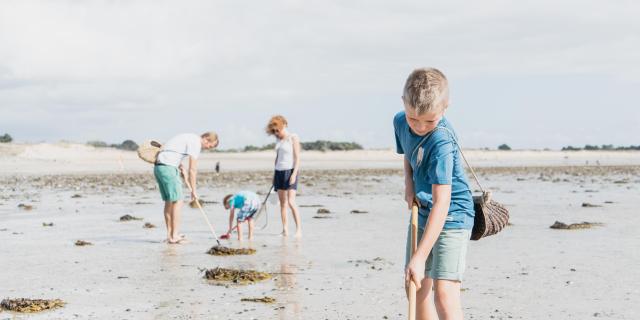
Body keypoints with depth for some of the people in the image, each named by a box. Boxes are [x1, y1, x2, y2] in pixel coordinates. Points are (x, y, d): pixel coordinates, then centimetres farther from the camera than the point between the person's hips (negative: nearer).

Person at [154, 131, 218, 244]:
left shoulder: (190, 138, 20)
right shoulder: (196, 142, -10)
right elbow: (193, 169, -11)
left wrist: (181, 168, 14)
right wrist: (193, 191, -5)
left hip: (158, 167, 10)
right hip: (168, 168, -10)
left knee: (169, 201, 12)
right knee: (177, 201, -7)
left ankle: (170, 235, 13)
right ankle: (174, 236, -7)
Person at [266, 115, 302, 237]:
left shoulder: (293, 138, -6)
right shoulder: (279, 139, 13)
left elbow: (297, 157, -10)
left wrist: (294, 174, -18)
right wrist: (274, 174, 17)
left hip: (290, 171, -7)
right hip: (279, 171, 7)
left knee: (291, 201, -16)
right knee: (282, 202, 4)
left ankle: (299, 229, -12)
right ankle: (285, 229, 7)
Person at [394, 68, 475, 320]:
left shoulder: (441, 142, -30)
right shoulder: (400, 122, -6)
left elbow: (442, 202, -33)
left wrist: (420, 256, -35)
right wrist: (409, 183, -3)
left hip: (451, 216, -8)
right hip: (422, 213, 8)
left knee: (444, 291, -19)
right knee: (416, 287, 14)